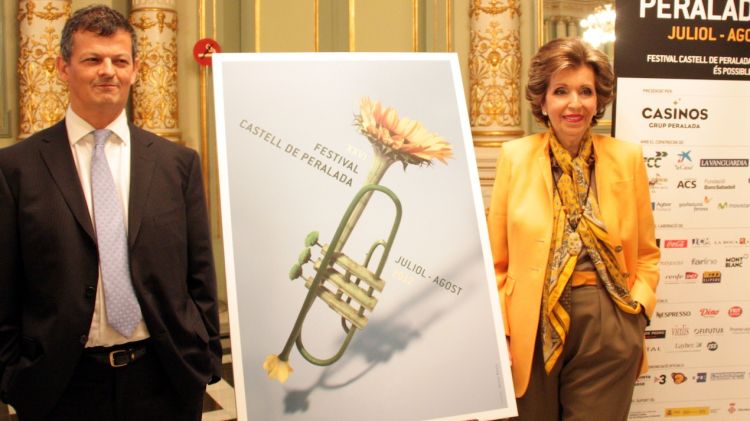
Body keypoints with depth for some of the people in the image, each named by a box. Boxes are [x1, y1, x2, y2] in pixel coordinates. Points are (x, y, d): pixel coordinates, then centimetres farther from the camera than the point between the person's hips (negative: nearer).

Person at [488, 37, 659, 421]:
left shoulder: (627, 158, 2)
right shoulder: (515, 156, -1)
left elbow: (646, 253, 11)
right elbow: (496, 258, 2)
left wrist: (639, 305, -5)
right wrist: (498, 330, -6)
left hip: (608, 329, 1)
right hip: (533, 326, 0)